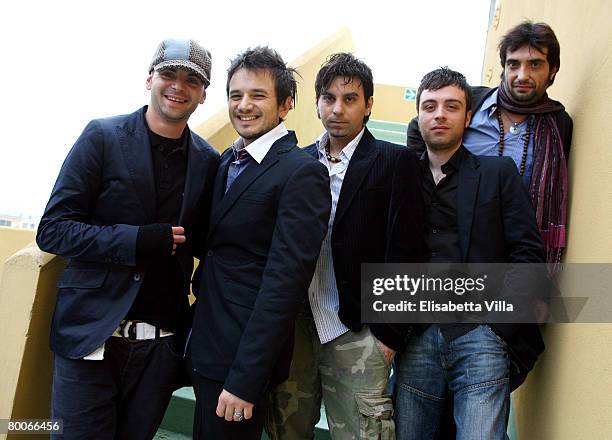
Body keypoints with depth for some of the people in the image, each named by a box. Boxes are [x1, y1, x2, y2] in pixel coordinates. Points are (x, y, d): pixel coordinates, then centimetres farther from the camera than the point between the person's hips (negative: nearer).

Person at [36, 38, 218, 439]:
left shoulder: (208, 161, 5)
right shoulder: (103, 137, -4)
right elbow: (53, 230, -8)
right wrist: (139, 241, -20)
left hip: (162, 345, 3)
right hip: (93, 335, -3)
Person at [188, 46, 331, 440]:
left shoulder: (302, 173, -17)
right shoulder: (228, 160, 9)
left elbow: (284, 281, -21)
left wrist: (245, 378, -22)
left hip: (244, 358, -8)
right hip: (207, 347, 8)